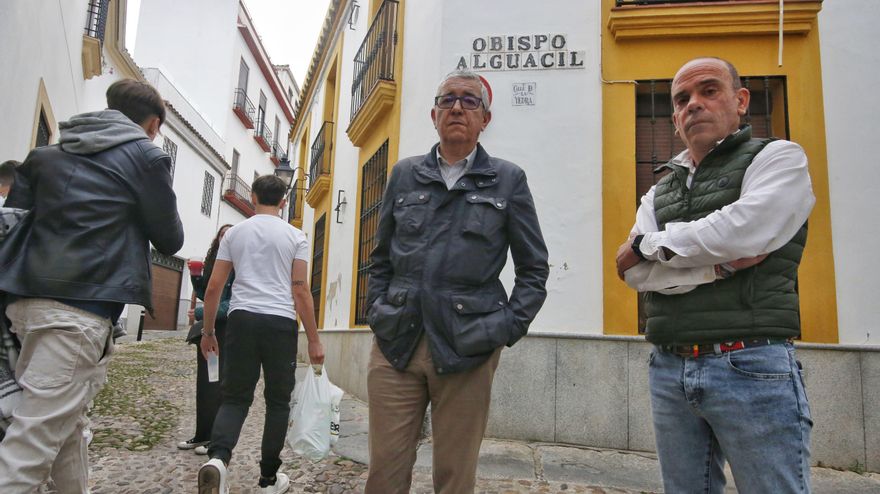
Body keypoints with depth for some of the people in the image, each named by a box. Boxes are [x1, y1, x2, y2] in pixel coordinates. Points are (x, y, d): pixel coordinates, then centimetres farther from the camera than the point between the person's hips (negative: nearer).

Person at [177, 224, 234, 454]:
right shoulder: (212, 263, 12)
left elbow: (233, 303, -16)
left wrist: (201, 313, -15)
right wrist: (196, 277, 3)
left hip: (224, 332, -7)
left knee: (217, 385, -3)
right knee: (203, 384, 12)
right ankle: (203, 435, 23)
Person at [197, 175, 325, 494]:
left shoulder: (234, 232, 11)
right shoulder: (295, 237, 5)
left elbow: (214, 287, 8)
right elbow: (301, 291, -1)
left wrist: (208, 331, 19)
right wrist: (314, 340, 3)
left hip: (241, 318, 2)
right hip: (280, 323, -1)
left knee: (235, 398, 10)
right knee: (278, 402, 11)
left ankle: (217, 459, -16)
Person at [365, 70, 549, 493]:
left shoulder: (508, 180, 5)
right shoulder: (405, 175, 12)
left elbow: (534, 268, 7)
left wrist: (509, 328, -2)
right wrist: (377, 313, 7)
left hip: (468, 350, -2)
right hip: (394, 345, 2)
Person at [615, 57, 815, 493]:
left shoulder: (779, 158, 1)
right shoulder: (659, 193, 14)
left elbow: (741, 231, -19)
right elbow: (636, 273, -1)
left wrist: (650, 244, -5)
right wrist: (719, 264, -15)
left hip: (751, 367, -5)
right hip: (668, 369, 5)